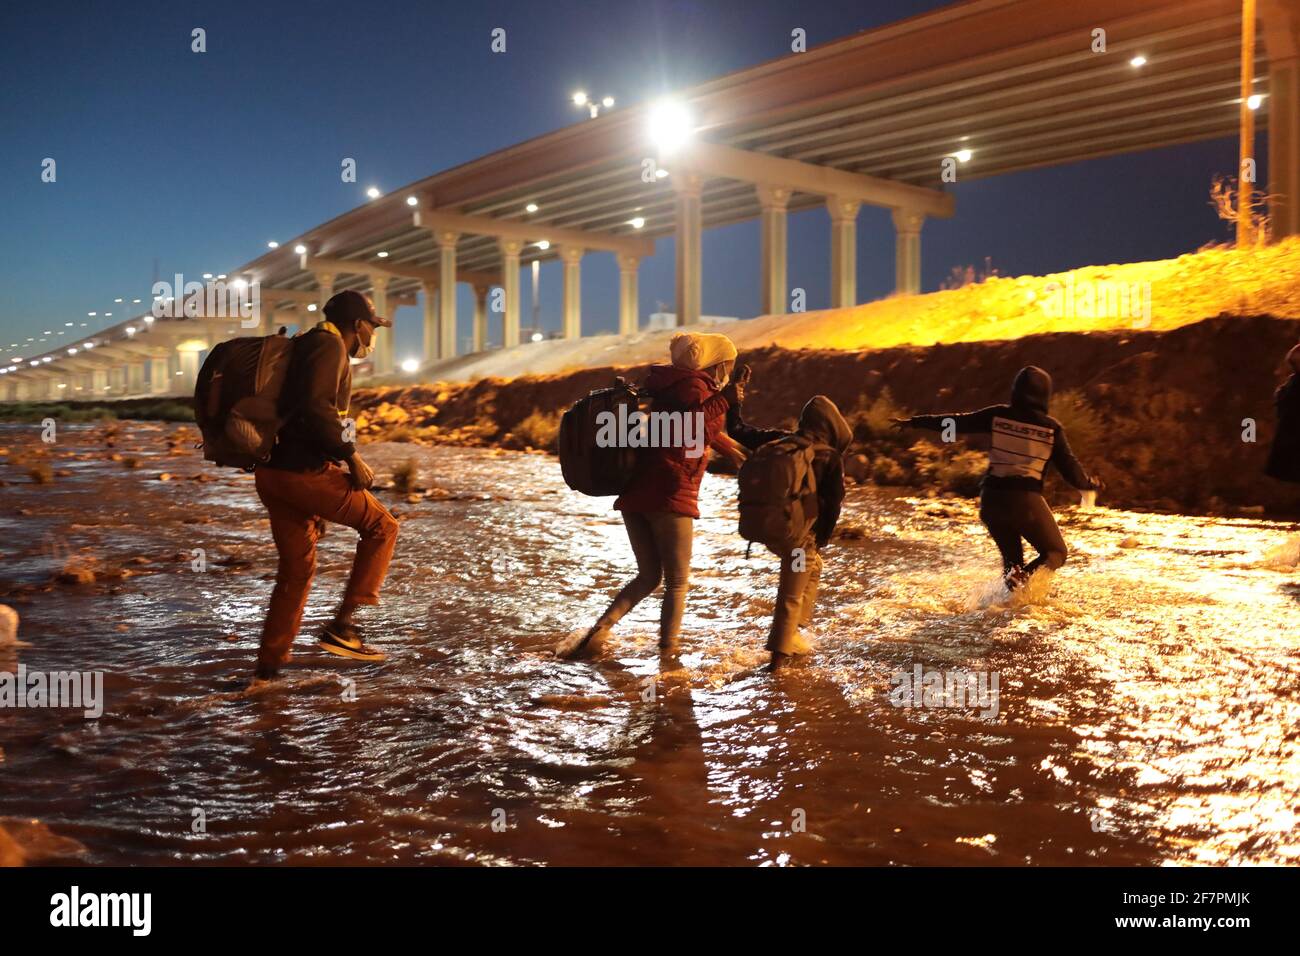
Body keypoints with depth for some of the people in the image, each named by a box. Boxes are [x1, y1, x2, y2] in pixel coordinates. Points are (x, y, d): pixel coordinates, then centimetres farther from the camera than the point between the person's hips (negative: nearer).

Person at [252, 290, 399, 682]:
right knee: (381, 526, 5)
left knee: (296, 568, 17)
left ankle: (268, 666, 20)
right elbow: (316, 408, -23)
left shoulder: (308, 346, 24)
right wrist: (351, 455, -15)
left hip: (273, 471, 10)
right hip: (304, 471, -10)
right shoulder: (330, 345, -7)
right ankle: (342, 626, 0)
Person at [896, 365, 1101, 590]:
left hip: (991, 498, 3)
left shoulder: (998, 415, 4)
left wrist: (913, 422, 20)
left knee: (1012, 558, 23)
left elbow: (955, 422, 9)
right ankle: (1024, 577, -17)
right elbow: (1070, 468, 3)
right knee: (1056, 553, 13)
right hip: (1026, 500, -3)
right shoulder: (1051, 427, 1)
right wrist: (1091, 484, 25)